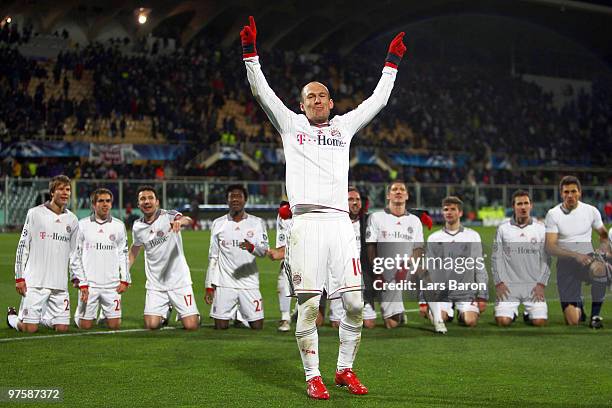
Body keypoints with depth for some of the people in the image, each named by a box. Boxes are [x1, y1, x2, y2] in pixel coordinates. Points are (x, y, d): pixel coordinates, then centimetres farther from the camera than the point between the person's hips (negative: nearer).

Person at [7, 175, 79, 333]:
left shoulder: (72, 220, 11)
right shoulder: (35, 213, -1)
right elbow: (22, 247, 0)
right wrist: (19, 278, -4)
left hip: (60, 284, 4)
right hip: (35, 282, -4)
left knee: (62, 328, -2)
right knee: (30, 328, -6)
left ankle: (42, 316, 28)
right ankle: (12, 316, 26)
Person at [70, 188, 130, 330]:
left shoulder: (119, 226, 7)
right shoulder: (82, 225, 1)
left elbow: (123, 254, 12)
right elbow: (75, 256, 3)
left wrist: (125, 280, 2)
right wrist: (81, 282, -4)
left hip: (112, 285, 1)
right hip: (89, 284, -1)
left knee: (114, 325, -1)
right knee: (85, 326, 1)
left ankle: (106, 315, 31)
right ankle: (79, 313, 33)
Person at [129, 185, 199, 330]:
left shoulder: (169, 216, -11)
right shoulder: (137, 226, 3)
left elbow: (188, 220, -33)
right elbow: (134, 250, 21)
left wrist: (180, 221, -56)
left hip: (179, 280, -3)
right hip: (155, 283, 3)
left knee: (191, 326, -10)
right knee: (151, 325, -7)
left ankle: (193, 314, 28)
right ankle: (166, 311, 27)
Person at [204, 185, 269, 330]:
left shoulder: (257, 223, 4)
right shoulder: (218, 224, 7)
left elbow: (264, 250, -8)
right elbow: (213, 257, 9)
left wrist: (251, 247, -30)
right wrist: (209, 287, 4)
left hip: (250, 283, 0)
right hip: (224, 284, 0)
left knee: (257, 326, -2)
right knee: (220, 326, -3)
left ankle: (242, 316, 29)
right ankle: (232, 313, 28)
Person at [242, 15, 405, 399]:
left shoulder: (344, 126, 22)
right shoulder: (291, 124, 15)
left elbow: (378, 100, 29)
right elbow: (262, 91, 11)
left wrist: (392, 63, 32)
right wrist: (251, 52, 4)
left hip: (340, 222, 3)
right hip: (306, 223, -3)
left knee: (355, 302, -2)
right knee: (308, 305, -6)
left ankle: (345, 369, 15)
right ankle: (313, 377, 3)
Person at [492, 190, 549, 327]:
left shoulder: (541, 228, 5)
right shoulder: (503, 229, 5)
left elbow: (546, 259, 5)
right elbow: (496, 258, 6)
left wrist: (541, 284, -4)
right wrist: (499, 283, -4)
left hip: (534, 285, 0)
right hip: (508, 285, 0)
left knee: (540, 321, -15)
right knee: (503, 321, -16)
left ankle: (529, 314, 20)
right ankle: (512, 312, 19)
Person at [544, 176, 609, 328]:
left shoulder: (591, 211, 2)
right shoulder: (553, 214, -5)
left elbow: (603, 234, 19)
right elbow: (550, 247, -12)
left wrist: (603, 250, -4)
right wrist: (576, 255, -25)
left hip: (587, 260, 2)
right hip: (566, 264, -2)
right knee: (572, 321, -11)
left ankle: (595, 314, -14)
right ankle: (578, 305, 28)